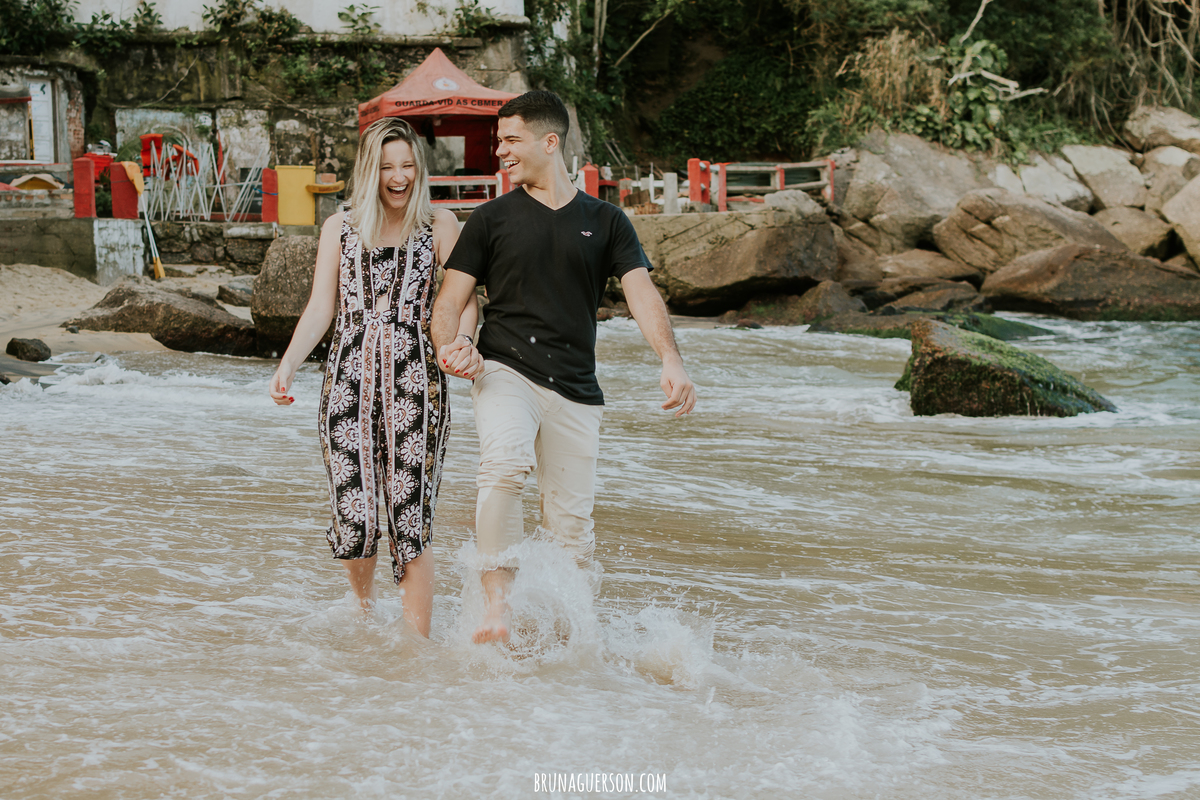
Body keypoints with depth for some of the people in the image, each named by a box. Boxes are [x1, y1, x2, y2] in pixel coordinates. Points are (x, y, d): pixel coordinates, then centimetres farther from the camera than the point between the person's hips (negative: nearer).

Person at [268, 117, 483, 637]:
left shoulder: (440, 227, 8)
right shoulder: (339, 229, 13)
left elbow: (462, 299, -1)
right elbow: (320, 309, 10)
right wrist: (287, 366, -5)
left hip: (416, 380, -1)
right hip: (350, 377, 1)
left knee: (410, 522, -6)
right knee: (353, 520, -5)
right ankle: (363, 603, 27)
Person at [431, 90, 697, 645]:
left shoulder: (605, 221, 12)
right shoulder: (492, 219, 10)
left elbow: (641, 292, 0)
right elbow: (450, 300, 8)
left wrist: (670, 360, -18)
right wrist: (449, 345, -16)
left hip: (575, 390, 2)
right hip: (505, 372, -2)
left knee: (571, 526, 1)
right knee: (504, 464, -32)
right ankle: (496, 604, -31)